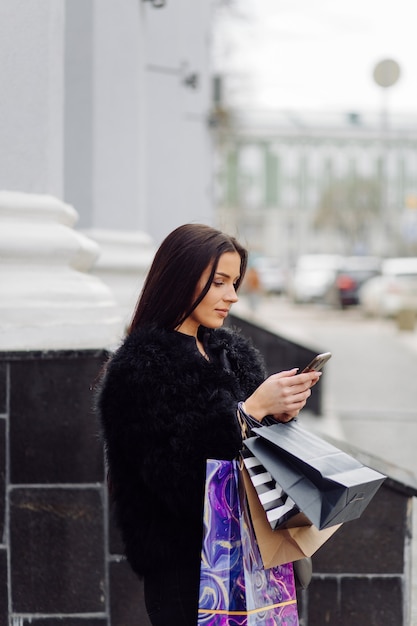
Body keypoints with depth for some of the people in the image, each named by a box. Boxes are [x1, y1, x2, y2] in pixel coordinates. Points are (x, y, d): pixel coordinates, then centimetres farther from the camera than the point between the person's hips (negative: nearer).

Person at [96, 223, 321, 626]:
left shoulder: (233, 352, 9)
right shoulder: (139, 369, -13)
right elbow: (176, 479, -21)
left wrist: (279, 414, -7)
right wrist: (251, 408, -23)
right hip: (183, 567, -6)